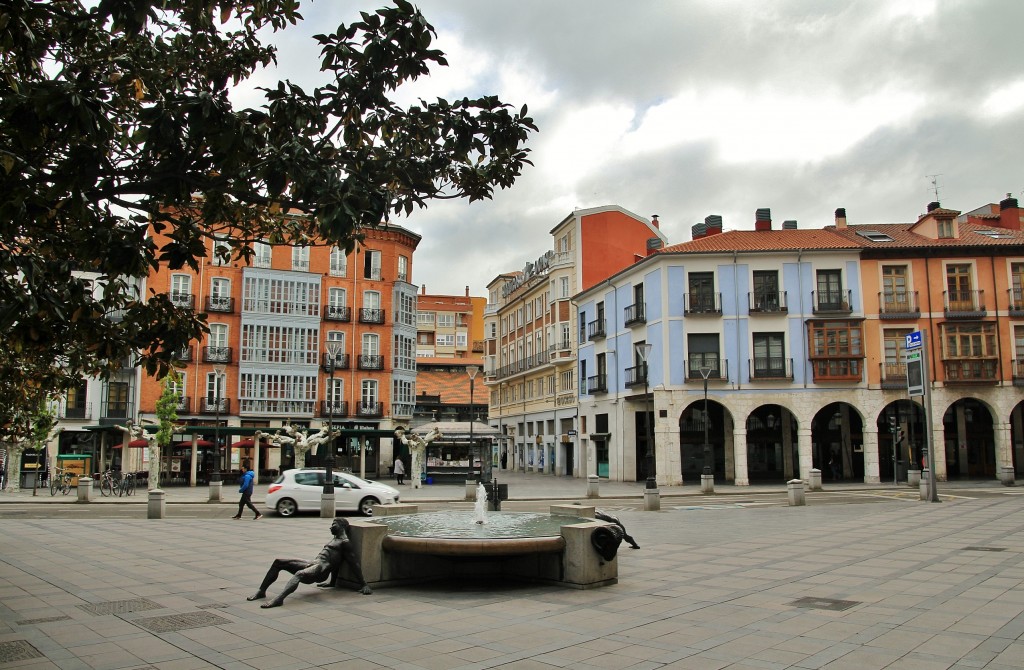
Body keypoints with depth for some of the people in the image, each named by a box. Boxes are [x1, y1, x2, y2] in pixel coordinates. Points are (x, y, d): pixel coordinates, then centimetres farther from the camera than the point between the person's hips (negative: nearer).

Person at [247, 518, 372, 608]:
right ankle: (261, 591, -1)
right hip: (311, 564, 10)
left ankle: (279, 599, -63)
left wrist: (364, 584, -11)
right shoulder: (335, 540, 31)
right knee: (278, 562, 0)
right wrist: (332, 582, 35)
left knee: (299, 574, -41)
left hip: (321, 569, -10)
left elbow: (354, 564, -5)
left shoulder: (345, 543, 0)